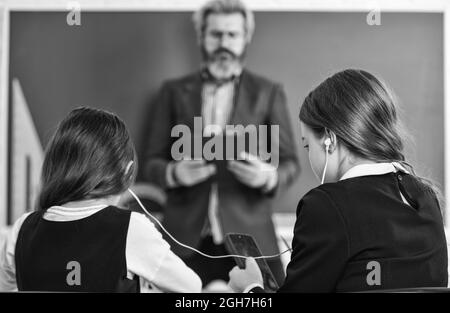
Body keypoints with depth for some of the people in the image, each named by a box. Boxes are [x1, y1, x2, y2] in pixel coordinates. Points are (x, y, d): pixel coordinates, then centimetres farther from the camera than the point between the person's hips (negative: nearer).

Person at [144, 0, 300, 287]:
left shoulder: (268, 93, 8)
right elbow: (152, 162, 9)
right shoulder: (174, 91, 10)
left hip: (248, 236, 0)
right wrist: (174, 173, -12)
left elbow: (290, 162, 7)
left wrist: (268, 177, -14)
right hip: (186, 238, 1)